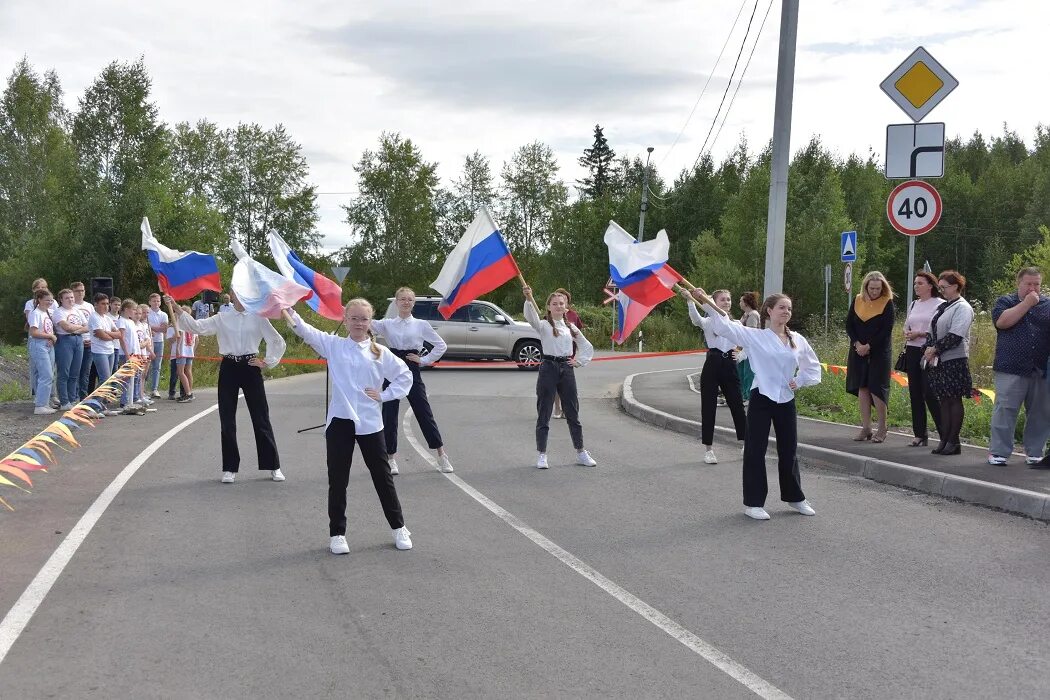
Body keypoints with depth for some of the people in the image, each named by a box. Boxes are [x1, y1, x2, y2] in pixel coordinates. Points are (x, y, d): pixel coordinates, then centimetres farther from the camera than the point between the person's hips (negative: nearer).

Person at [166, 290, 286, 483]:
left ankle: (273, 466, 11)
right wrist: (176, 310, -16)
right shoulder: (221, 319, 6)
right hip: (228, 368, 2)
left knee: (261, 417, 1)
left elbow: (278, 341, 6)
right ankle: (230, 468, 14)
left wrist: (267, 362, 0)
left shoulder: (258, 318, 3)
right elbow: (197, 326, -6)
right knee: (227, 419, 3)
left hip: (250, 368, -2)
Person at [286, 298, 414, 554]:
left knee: (382, 477, 10)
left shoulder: (380, 352, 4)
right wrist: (288, 308, -27)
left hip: (370, 423, 1)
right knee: (337, 481, 5)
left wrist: (385, 395, 0)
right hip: (339, 421, 0)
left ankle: (398, 527, 24)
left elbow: (404, 375, 12)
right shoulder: (333, 345, 2)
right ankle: (337, 534, 17)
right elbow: (305, 330, -12)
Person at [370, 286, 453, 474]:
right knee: (389, 415, 3)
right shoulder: (387, 324, 5)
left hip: (412, 371, -1)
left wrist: (425, 360, 0)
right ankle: (390, 458, 15)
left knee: (424, 413, 2)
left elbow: (441, 345, 5)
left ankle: (441, 455, 13)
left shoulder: (421, 325, 2)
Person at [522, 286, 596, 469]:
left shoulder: (571, 327, 12)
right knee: (544, 414, 0)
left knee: (573, 412, 10)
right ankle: (542, 455, 8)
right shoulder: (544, 325, -1)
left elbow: (588, 347, 22)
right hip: (548, 368, -4)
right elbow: (531, 317, -24)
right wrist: (529, 299, -41)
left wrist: (579, 361, 8)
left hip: (567, 369, 4)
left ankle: (581, 453, 19)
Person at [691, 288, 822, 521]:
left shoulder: (797, 340, 5)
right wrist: (705, 302, -24)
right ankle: (753, 502, 9)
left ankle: (794, 497, 31)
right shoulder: (755, 336, -6)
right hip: (761, 399, -4)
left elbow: (813, 365, 18)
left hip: (786, 400, 4)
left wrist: (800, 381, 1)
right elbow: (724, 326, -14)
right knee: (755, 451, 0)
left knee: (789, 451, 14)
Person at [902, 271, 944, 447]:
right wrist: (908, 334, 0)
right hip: (912, 352, 7)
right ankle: (920, 435, 14)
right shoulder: (914, 304, 17)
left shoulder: (940, 305, -5)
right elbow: (906, 326, 22)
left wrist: (919, 334, -16)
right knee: (915, 393, 7)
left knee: (930, 394, -11)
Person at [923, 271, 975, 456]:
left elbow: (955, 336, -18)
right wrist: (928, 349, -1)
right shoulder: (942, 307, 17)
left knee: (954, 400, -2)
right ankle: (944, 440, 14)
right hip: (938, 361, 8)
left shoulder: (962, 307, -9)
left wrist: (935, 350, -14)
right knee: (944, 401, 10)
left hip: (954, 360, -8)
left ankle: (953, 441, 3)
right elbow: (932, 332, 16)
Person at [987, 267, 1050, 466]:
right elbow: (1002, 322, -14)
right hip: (1011, 369, -3)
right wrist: (1027, 303, -11)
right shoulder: (1005, 301, 6)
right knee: (1005, 410, -3)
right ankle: (998, 452, 2)